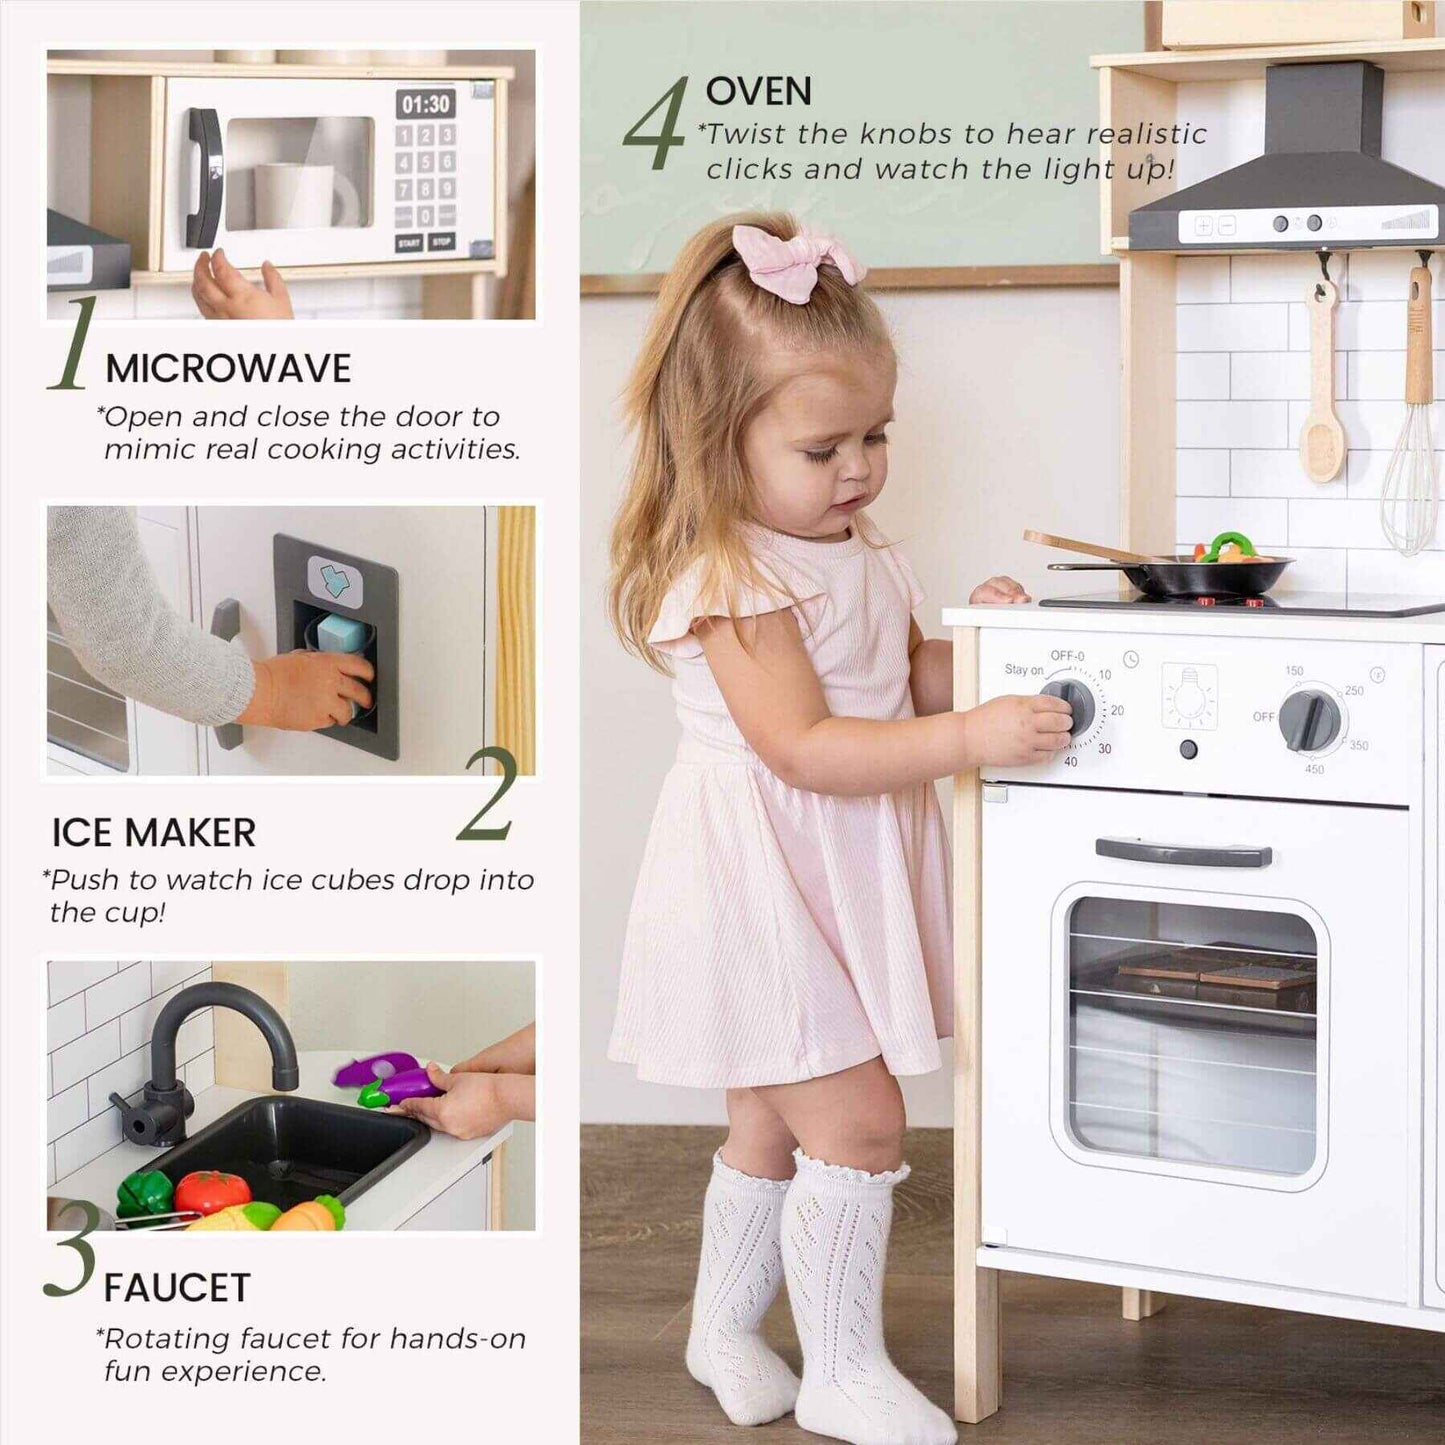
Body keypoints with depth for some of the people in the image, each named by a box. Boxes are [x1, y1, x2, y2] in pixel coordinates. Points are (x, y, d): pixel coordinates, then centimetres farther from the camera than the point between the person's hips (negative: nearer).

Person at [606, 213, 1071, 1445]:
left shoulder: (861, 556, 8)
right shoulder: (730, 580, -21)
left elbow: (903, 687, 19)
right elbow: (804, 747, -27)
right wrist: (974, 737, -31)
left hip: (843, 883, 9)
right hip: (761, 888, -9)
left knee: (778, 1122, 19)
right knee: (858, 1122, -8)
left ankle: (725, 1330, 35)